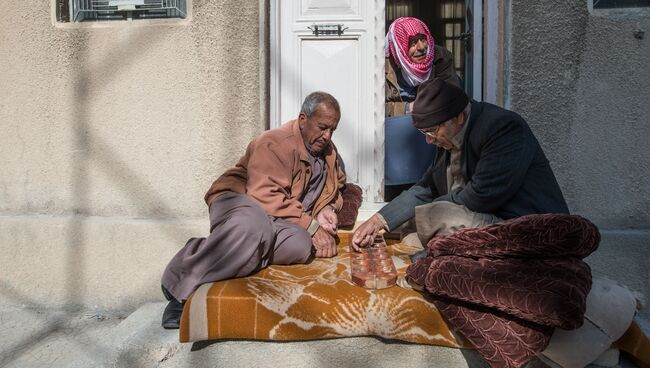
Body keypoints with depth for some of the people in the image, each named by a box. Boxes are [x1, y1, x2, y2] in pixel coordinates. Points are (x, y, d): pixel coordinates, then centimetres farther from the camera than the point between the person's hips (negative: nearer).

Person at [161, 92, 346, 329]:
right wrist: (311, 226, -21)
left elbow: (336, 186, 30)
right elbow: (266, 196, -21)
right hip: (239, 201, -6)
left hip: (277, 220, 7)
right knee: (255, 227, -45)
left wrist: (327, 209, 5)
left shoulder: (328, 151, 15)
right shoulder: (275, 143, -11)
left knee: (301, 245, -32)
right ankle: (183, 284, -28)